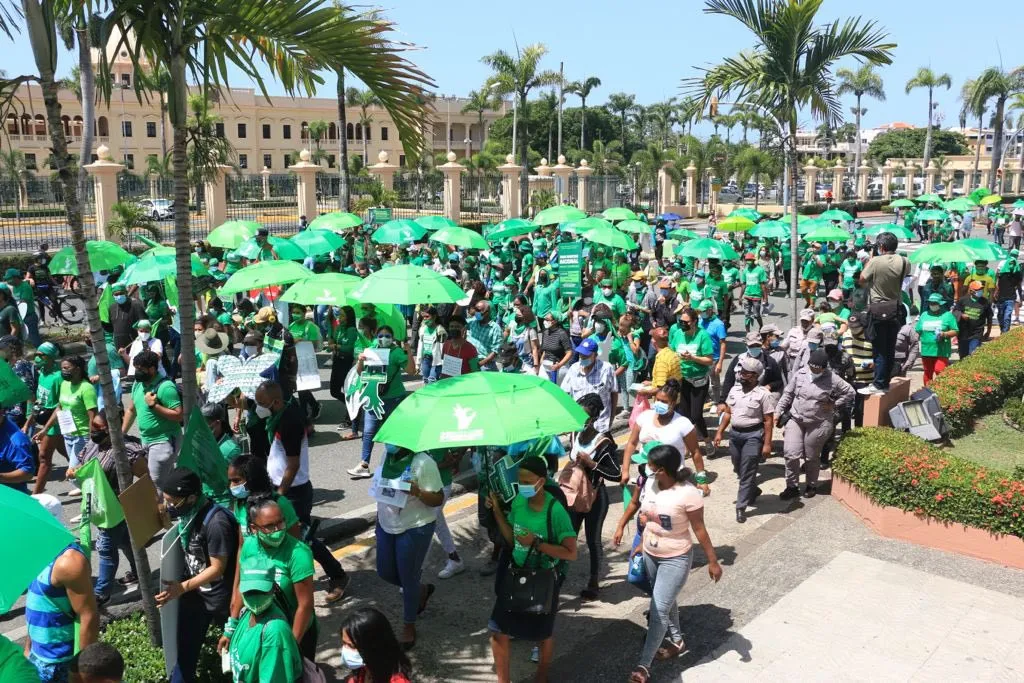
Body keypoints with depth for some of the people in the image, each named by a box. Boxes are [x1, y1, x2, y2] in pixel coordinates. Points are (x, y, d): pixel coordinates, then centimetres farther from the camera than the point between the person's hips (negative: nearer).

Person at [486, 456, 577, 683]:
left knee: (543, 633, 17)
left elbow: (571, 553, -22)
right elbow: (512, 539, 2)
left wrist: (537, 543, -28)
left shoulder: (555, 511, -24)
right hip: (516, 573, 5)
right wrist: (497, 511, -7)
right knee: (498, 630, 5)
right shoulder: (519, 500, -6)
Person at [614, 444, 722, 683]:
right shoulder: (648, 482, -11)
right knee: (665, 602, 25)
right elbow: (634, 503, 10)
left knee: (659, 610, -6)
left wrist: (712, 561, -12)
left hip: (675, 560, -7)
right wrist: (620, 526, 14)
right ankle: (677, 640, 48)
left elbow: (700, 530, -19)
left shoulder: (688, 493, -28)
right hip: (650, 554, 7)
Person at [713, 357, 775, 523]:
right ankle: (753, 491, 43)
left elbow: (768, 420, -11)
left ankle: (741, 507, 5)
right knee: (739, 470, 17)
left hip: (753, 435, -6)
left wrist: (767, 444, -13)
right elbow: (728, 413, 12)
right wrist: (719, 432, 8)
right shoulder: (734, 389, 5)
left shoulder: (763, 394, -12)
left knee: (747, 472, -2)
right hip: (734, 433, 6)